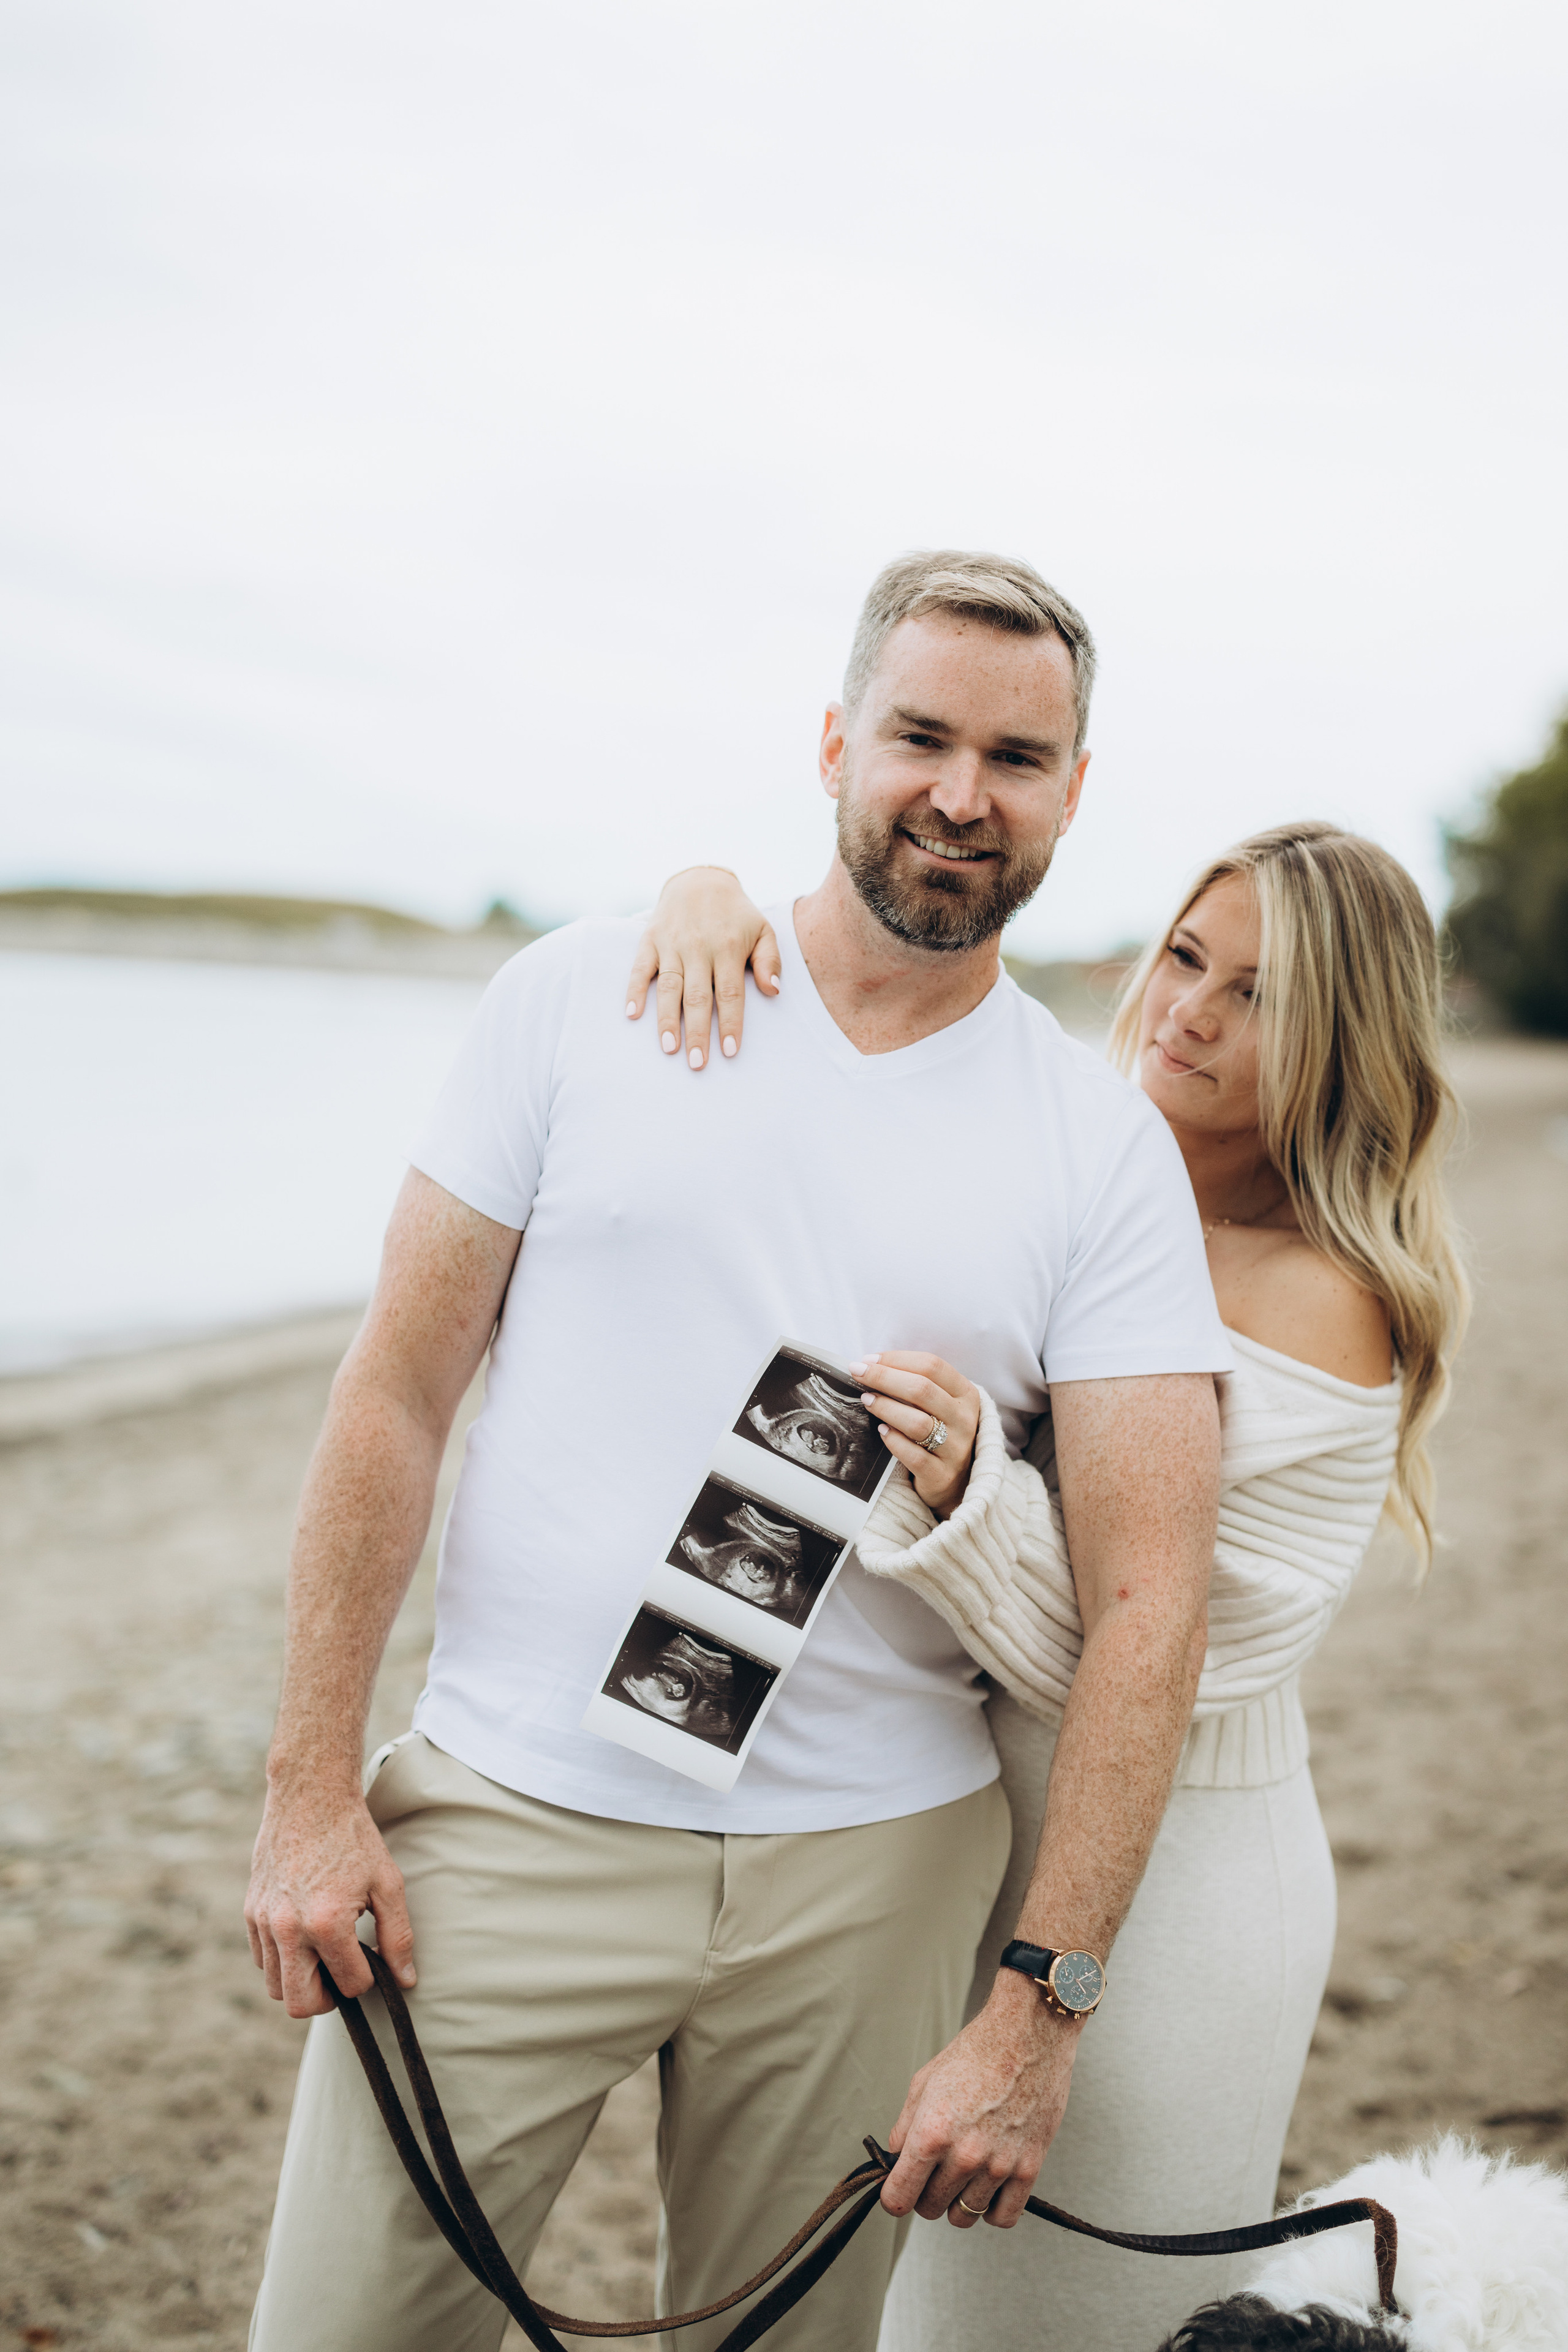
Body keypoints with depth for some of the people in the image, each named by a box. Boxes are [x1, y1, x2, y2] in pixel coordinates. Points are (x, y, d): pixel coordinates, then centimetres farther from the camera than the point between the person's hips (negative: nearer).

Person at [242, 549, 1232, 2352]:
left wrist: (1040, 2014, -10)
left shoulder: (1109, 1152, -1)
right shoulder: (582, 1000, -1)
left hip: (868, 1871, 1)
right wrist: (310, 1785, -4)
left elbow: (1148, 1598, -5)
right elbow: (396, 1391, 0)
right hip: (511, 1824, 0)